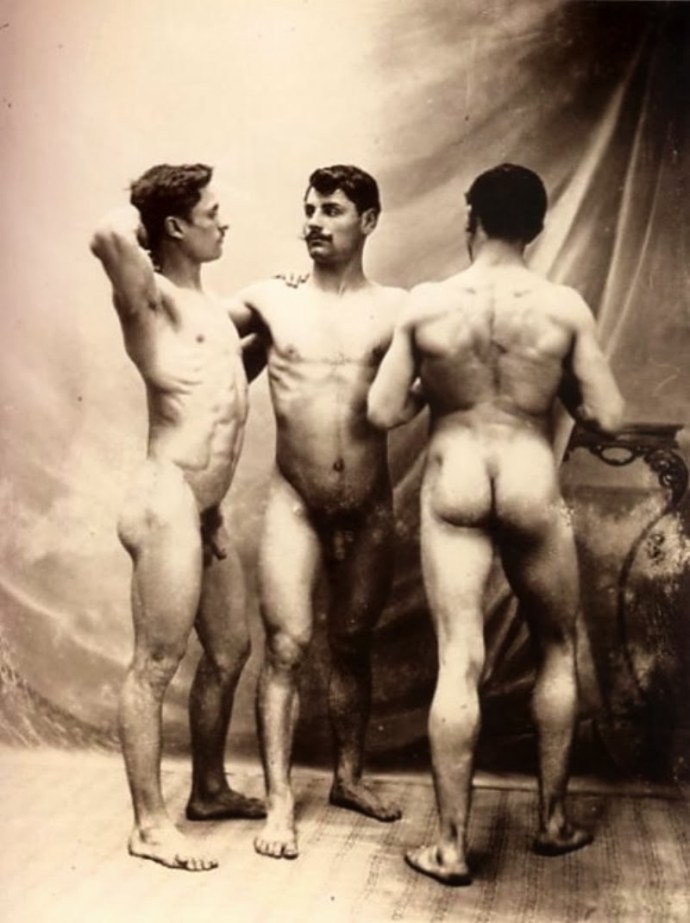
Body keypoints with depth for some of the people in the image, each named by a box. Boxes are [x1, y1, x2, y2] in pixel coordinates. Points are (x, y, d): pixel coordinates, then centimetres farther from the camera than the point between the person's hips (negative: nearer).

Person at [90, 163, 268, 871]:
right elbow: (107, 237, -32)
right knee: (156, 666, -1)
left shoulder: (208, 304, 17)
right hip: (167, 504, -10)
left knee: (229, 651, 17)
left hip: (205, 511, 10)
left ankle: (209, 790, 34)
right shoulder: (153, 299, -10)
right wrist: (134, 219, -13)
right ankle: (149, 825, 11)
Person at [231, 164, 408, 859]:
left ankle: (348, 776, 30)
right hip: (295, 505, -1)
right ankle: (279, 801, 5)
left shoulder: (396, 308, 2)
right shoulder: (269, 301, 2)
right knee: (287, 646, -5)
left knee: (353, 645, 14)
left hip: (370, 509, 1)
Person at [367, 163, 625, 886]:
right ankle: (553, 821, 29)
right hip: (531, 491, 0)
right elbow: (607, 418, -5)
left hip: (451, 490, 0)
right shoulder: (566, 308, -6)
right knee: (556, 651, 19)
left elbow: (382, 414, -3)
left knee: (459, 662, 2)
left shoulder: (425, 304, -5)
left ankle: (451, 846, 8)